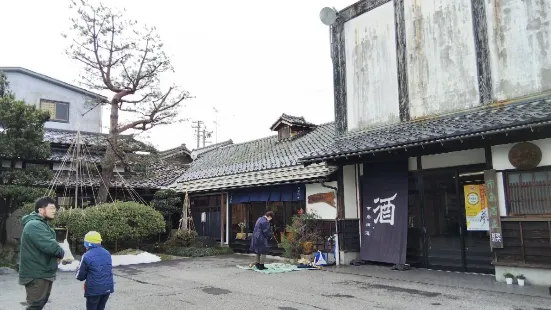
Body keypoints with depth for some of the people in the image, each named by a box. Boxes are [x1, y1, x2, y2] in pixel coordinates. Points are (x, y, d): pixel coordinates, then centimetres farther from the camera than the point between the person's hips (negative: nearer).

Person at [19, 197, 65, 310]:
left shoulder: (42, 224, 13)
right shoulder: (34, 225, -22)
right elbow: (49, 246, -31)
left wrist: (57, 254, -2)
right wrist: (61, 253, -11)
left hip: (44, 273, 10)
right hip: (36, 275, -10)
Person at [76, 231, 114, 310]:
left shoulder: (86, 256, -12)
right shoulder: (107, 253, 7)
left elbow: (80, 277, -6)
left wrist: (78, 270, 16)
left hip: (94, 290, -5)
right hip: (107, 288, 5)